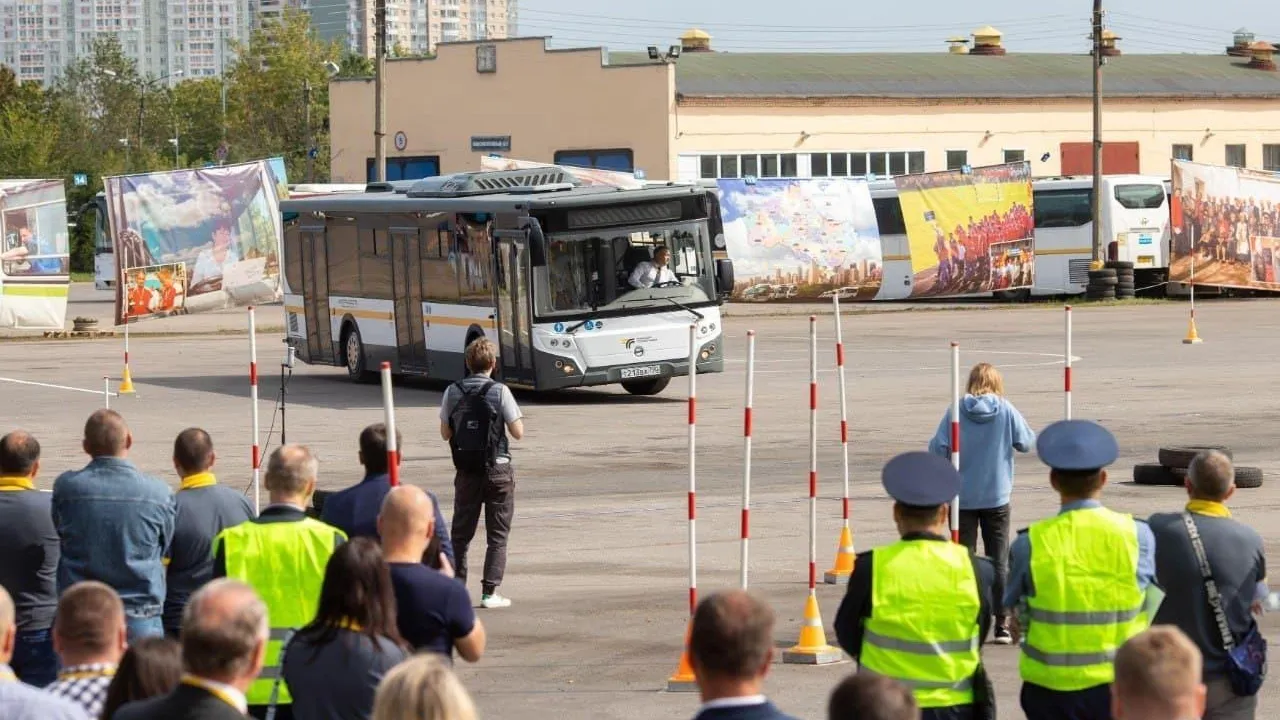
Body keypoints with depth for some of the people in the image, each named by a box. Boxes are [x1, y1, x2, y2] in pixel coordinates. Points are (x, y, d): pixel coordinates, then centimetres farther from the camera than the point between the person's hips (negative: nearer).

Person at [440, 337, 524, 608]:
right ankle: (489, 592, 0)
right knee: (497, 535, 4)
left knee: (460, 533, 13)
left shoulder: (453, 392, -1)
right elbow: (518, 432, -9)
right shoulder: (500, 392, -11)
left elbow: (445, 433, 5)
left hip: (466, 471, 3)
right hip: (497, 470, -3)